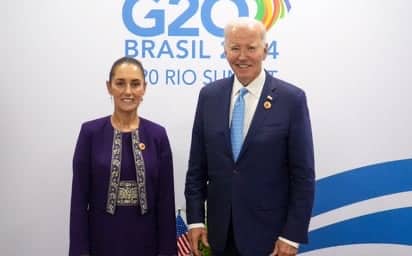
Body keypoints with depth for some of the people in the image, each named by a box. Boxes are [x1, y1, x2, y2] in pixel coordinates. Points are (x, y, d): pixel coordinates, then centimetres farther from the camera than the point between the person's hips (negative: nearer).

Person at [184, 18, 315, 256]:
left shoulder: (292, 99, -9)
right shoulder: (209, 95, 2)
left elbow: (303, 174, -8)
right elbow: (197, 166, 5)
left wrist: (293, 235, -10)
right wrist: (195, 219, 0)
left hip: (268, 233, -3)